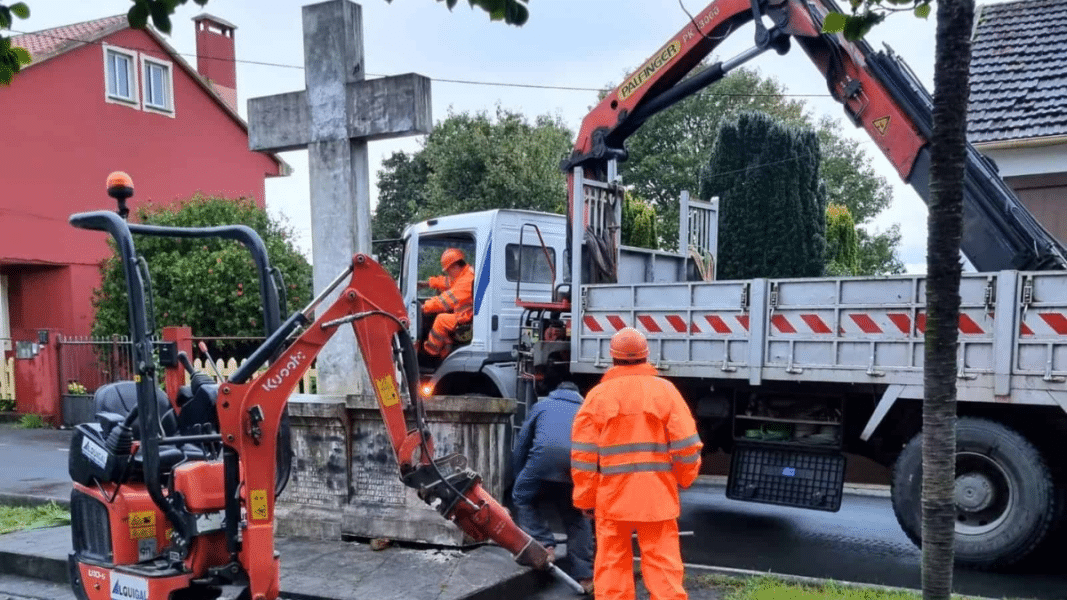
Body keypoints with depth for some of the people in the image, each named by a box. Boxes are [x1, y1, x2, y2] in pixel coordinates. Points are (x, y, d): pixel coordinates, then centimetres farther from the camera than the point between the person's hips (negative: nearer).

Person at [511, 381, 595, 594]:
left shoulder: (542, 405, 32)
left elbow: (521, 444, 30)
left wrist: (519, 478, 40)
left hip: (547, 452, -2)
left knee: (522, 498, 19)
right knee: (577, 516, 17)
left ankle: (543, 544, 4)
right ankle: (584, 576, 16)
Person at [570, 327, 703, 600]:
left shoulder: (597, 395, 0)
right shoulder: (665, 390, 0)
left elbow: (583, 453, 0)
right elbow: (686, 444, -1)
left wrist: (585, 499, 8)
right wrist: (685, 478, 17)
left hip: (612, 496, 0)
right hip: (657, 495, 0)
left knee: (611, 565, 9)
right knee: (663, 564, 5)